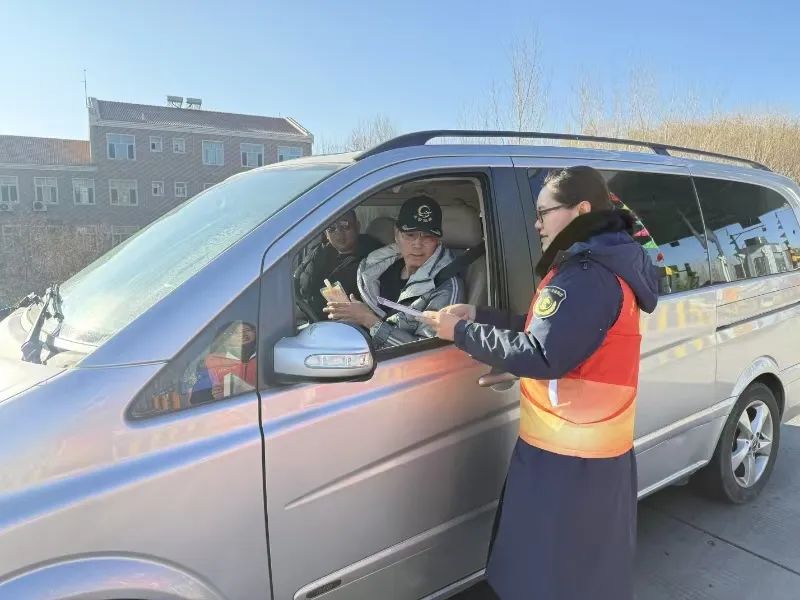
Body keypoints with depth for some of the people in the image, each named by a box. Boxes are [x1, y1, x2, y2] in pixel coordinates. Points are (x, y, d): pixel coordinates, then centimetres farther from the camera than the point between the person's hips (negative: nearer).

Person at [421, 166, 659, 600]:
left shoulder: (588, 277, -22)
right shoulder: (596, 266, 14)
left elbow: (541, 357, -26)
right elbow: (544, 333, 13)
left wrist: (462, 333, -17)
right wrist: (478, 317, 3)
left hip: (569, 454, -10)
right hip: (587, 445, 10)